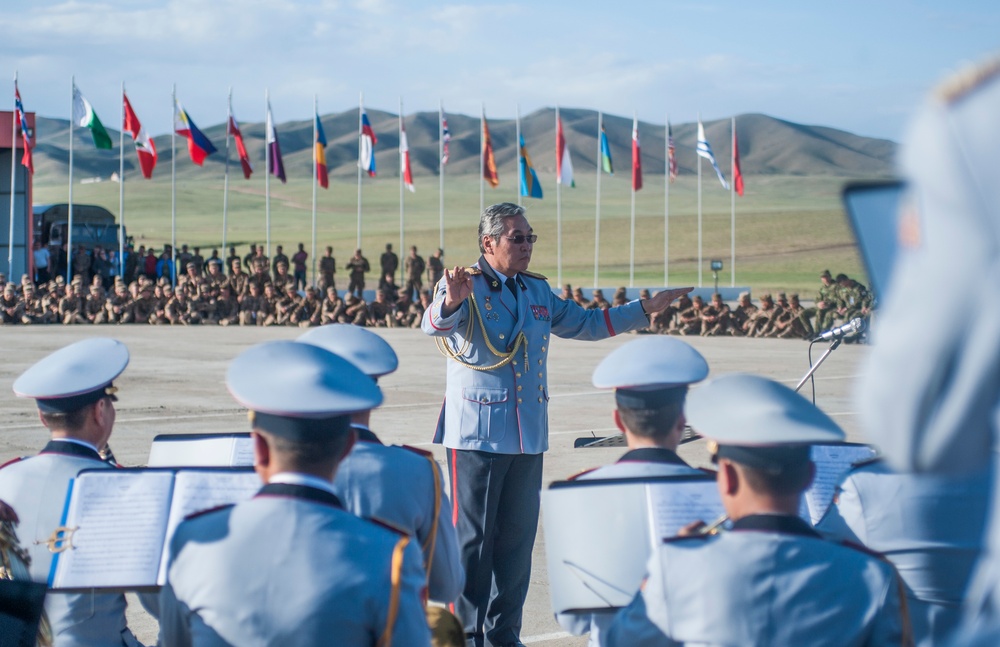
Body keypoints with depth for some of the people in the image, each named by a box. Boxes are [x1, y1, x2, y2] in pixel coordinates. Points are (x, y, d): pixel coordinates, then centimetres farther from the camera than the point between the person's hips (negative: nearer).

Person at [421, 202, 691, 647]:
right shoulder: (464, 287, -7)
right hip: (477, 432, -6)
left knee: (518, 535, 9)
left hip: (528, 435, 6)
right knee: (473, 535, -3)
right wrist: (451, 302, -50)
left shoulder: (538, 291, 14)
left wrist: (645, 309, 23)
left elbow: (584, 323, 26)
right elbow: (433, 324, -27)